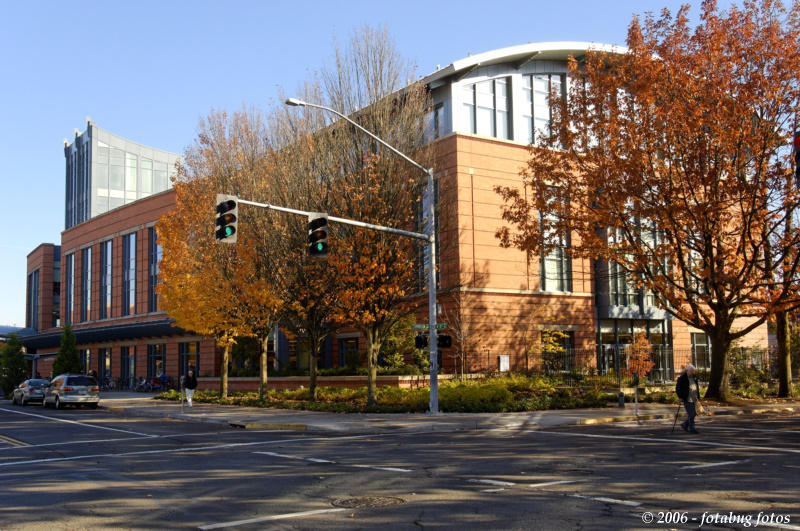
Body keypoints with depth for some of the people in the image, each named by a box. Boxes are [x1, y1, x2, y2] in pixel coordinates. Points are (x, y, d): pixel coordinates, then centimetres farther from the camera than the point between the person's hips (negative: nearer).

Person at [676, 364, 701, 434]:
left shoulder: (694, 378, 12)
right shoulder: (682, 378, -7)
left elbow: (697, 387, 23)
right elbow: (677, 388, -6)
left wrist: (698, 396, 15)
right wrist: (680, 397, -12)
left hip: (694, 399, 7)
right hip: (686, 400, -7)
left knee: (694, 413, 8)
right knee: (690, 414, -9)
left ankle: (685, 424, 25)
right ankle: (691, 428, -3)